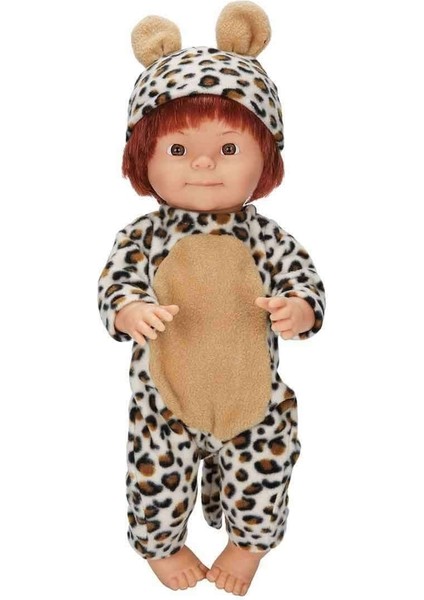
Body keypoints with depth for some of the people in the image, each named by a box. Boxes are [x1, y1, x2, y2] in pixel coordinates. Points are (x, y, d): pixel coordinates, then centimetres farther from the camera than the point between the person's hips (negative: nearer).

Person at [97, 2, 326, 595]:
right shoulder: (142, 237, -11)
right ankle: (163, 543, 50)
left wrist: (296, 310, -33)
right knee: (159, 477, 18)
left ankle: (249, 538, 53)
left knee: (257, 475, 21)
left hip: (250, 398, 1)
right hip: (164, 400, 0)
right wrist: (132, 311, -37)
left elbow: (308, 282, -10)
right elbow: (114, 285, -14)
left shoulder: (266, 238, -10)